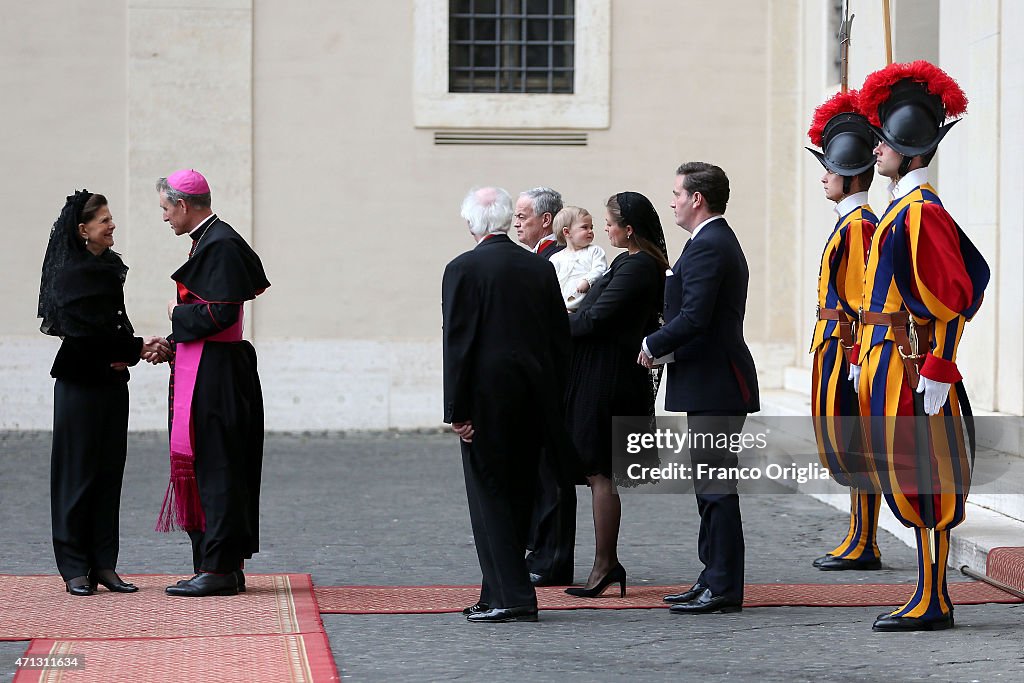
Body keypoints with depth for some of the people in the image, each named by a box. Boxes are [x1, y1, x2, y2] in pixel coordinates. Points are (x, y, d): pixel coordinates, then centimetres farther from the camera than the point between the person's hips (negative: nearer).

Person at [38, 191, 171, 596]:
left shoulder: (110, 269, 13)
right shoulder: (71, 274, -11)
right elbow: (86, 332, -17)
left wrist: (128, 353, -5)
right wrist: (137, 348, -16)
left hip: (112, 382, 7)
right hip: (80, 383, -7)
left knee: (109, 473, 6)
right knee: (79, 472, -3)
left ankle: (103, 564, 10)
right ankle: (75, 568, 2)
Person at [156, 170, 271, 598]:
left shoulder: (219, 245, -15)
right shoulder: (209, 239, 16)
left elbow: (219, 312, -21)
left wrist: (179, 315, -6)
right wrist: (174, 343, 13)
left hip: (213, 376, -10)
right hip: (202, 370, 10)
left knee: (214, 469, -7)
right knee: (211, 469, 11)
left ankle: (219, 569, -4)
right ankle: (224, 568, 15)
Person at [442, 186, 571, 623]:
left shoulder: (463, 269, -8)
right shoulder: (541, 268, 7)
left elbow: (457, 343, -11)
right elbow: (561, 339, 9)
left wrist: (457, 410, -9)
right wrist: (551, 403, 15)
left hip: (488, 401, -5)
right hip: (534, 402, 5)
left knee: (490, 495, -1)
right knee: (518, 496, 11)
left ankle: (511, 597, -6)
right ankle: (500, 594, 17)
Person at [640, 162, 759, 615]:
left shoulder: (708, 246, -16)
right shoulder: (718, 242, 18)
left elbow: (694, 318, -24)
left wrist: (653, 346, -10)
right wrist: (664, 346, 9)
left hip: (714, 387, -11)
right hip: (712, 383, 11)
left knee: (716, 486, -7)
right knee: (710, 486, 15)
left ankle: (724, 587, -4)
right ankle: (714, 578, 20)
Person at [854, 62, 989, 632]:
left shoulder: (922, 211, -14)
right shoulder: (900, 209, 16)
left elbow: (955, 295, -19)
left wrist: (937, 371, -22)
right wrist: (866, 358, 22)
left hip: (913, 366, -10)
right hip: (889, 361, 10)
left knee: (925, 485, -5)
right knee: (912, 481, 11)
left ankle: (934, 604, -1)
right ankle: (930, 598, 16)